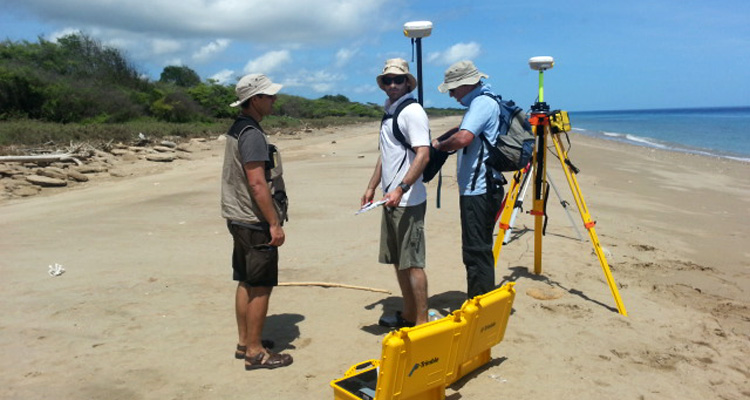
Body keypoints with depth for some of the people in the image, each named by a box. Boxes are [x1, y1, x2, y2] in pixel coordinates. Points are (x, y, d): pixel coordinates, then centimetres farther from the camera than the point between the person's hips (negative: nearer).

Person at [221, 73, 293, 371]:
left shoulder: (237, 129, 13)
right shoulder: (252, 134, -19)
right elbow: (257, 183, -24)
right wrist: (275, 223, -20)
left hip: (239, 219, 10)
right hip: (256, 222, -10)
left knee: (246, 283, 16)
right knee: (260, 287, -1)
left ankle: (245, 342, 27)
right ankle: (255, 352, 9)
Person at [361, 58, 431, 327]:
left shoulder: (412, 111, -11)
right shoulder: (389, 111, 17)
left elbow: (423, 155, -21)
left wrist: (401, 189, -29)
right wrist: (372, 187, 21)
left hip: (408, 201, -9)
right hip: (391, 200, 9)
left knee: (412, 263, -4)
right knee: (397, 261, 15)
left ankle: (421, 322, 6)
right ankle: (408, 315, 28)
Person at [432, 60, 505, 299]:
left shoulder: (483, 103, -14)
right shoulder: (479, 103, 18)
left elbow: (463, 138, -29)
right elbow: (462, 129, 31)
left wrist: (440, 147, -10)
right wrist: (439, 140, 13)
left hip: (479, 190, -11)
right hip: (478, 188, 11)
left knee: (476, 252, -7)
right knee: (478, 250, 16)